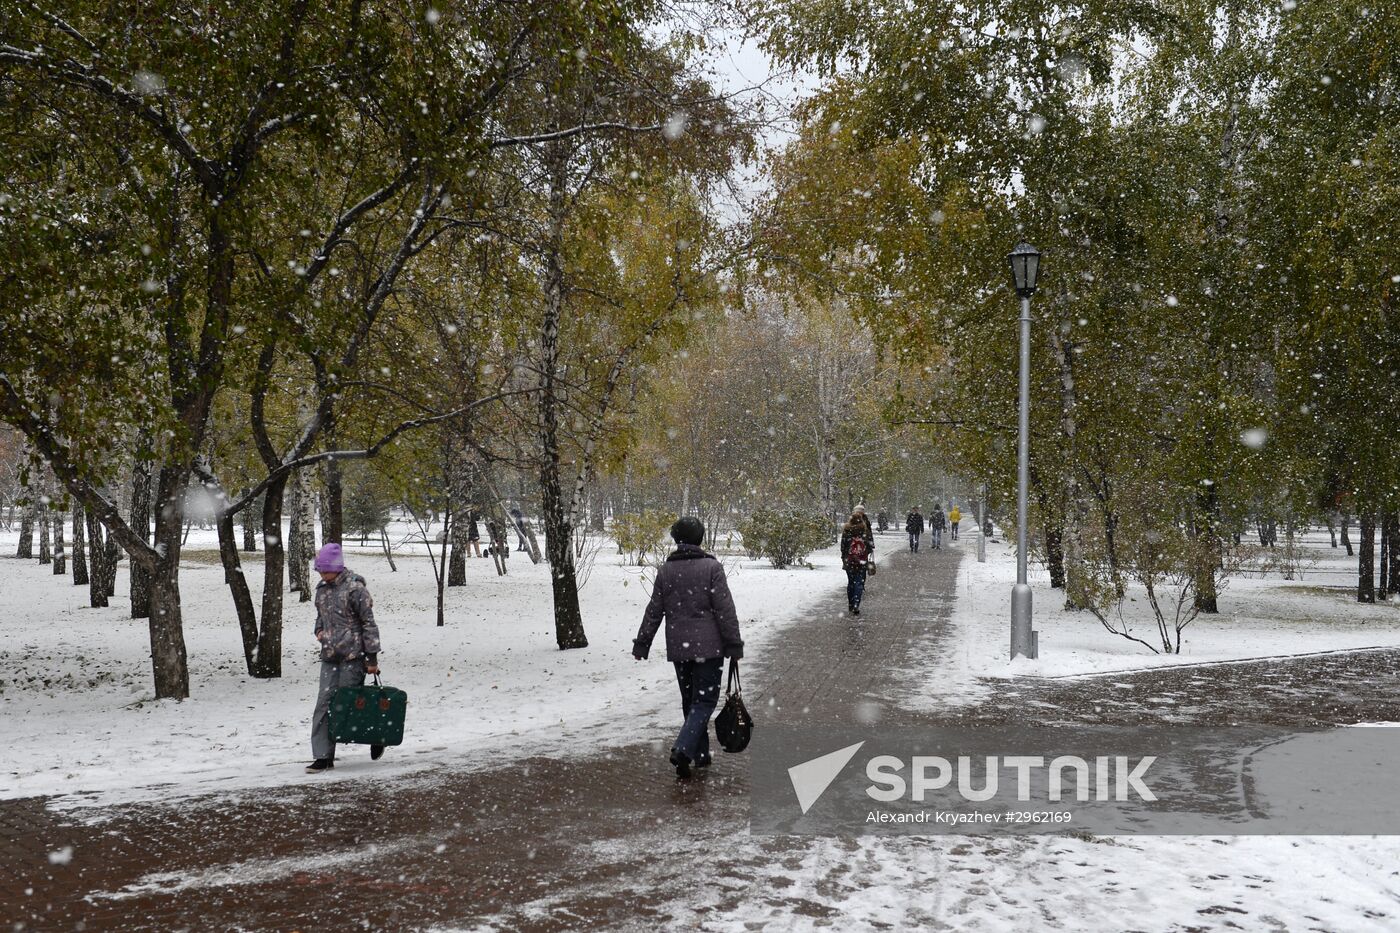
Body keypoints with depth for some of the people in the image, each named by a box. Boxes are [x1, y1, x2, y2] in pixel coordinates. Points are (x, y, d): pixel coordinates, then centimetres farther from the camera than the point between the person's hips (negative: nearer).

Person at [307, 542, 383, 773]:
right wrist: (320, 631, 5)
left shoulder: (355, 588, -12)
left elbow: (369, 623, -11)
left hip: (353, 655, -7)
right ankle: (324, 756, 3)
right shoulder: (322, 589, 11)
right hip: (330, 656, 7)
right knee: (324, 703, 0)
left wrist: (372, 658, -11)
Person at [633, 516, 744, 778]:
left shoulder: (665, 570, 4)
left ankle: (701, 754, 21)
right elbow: (725, 610, -10)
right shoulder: (711, 567, -8)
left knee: (690, 700, 16)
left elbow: (654, 612, 7)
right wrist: (734, 645, -5)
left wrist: (642, 644, 16)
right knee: (705, 700, -2)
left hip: (678, 648, 4)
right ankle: (683, 749, -20)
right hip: (708, 647, -4)